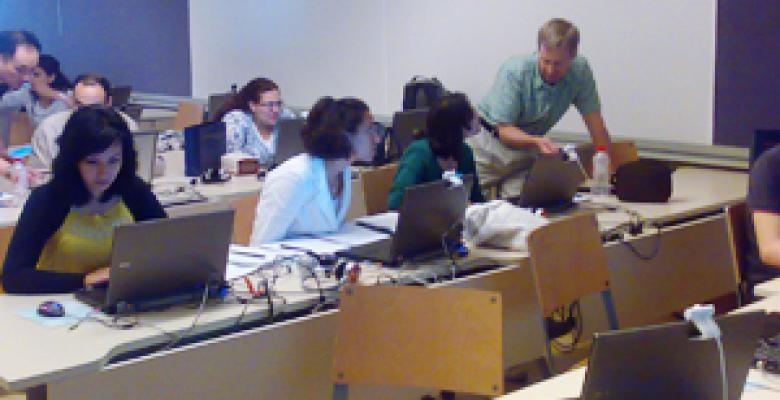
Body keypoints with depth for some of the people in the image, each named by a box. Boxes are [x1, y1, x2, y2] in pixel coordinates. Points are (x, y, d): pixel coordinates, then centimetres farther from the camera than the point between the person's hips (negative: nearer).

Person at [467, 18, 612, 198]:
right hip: (489, 141, -3)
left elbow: (595, 124, -8)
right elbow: (505, 131, -21)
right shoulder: (514, 71, -23)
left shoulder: (580, 71, -14)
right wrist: (536, 141, -40)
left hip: (528, 149, 3)